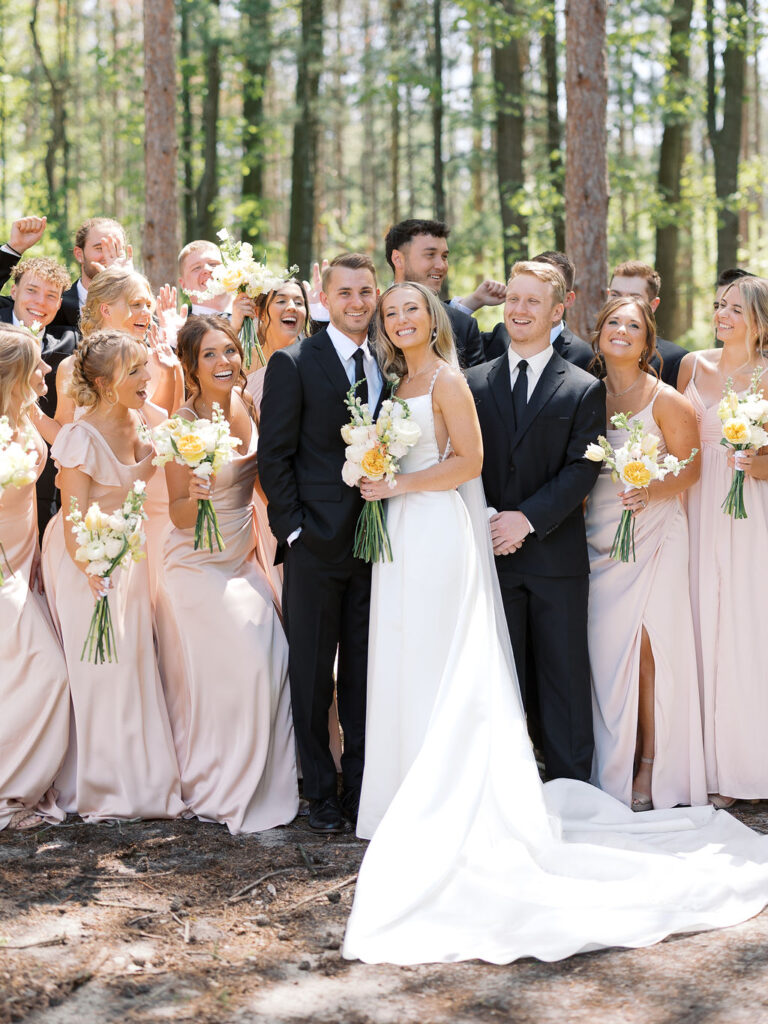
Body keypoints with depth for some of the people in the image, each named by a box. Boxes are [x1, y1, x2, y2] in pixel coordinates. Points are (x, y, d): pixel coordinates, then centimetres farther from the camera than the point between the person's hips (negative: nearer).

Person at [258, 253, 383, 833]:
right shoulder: (293, 364, -3)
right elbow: (274, 456, -5)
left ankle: (361, 787, 20)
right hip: (317, 543, -4)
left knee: (366, 671, 10)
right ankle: (322, 792, 14)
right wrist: (295, 528, -11)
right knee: (313, 673, 4)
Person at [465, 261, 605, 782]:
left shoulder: (585, 389, 3)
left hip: (557, 557, -2)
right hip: (493, 555, 2)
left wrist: (527, 519, -15)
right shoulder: (475, 382, 10)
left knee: (565, 680, 3)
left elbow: (582, 470, -6)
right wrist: (486, 524, -9)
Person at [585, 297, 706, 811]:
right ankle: (610, 772, 12)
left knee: (647, 652, -5)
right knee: (606, 650, 3)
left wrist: (650, 491, -20)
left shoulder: (666, 400, -5)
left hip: (651, 534, -4)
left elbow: (691, 469, -3)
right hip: (599, 536, 4)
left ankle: (651, 772, 5)